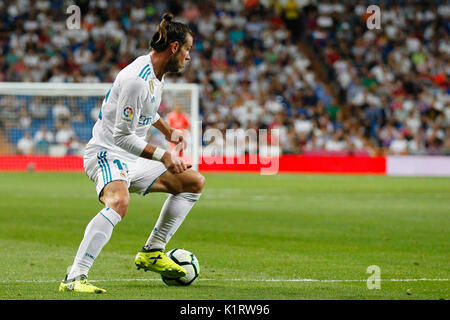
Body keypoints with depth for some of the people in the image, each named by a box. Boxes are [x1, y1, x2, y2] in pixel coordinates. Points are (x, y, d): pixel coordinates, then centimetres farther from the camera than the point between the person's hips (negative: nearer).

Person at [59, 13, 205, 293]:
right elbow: (123, 135, -23)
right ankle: (75, 277, -42)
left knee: (195, 182, 15)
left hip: (133, 159, 10)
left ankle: (152, 253, 17)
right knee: (119, 201, -40)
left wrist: (168, 131, 39)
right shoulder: (137, 79, -23)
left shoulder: (157, 74, 9)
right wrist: (162, 156, -23)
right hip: (107, 154, -10)